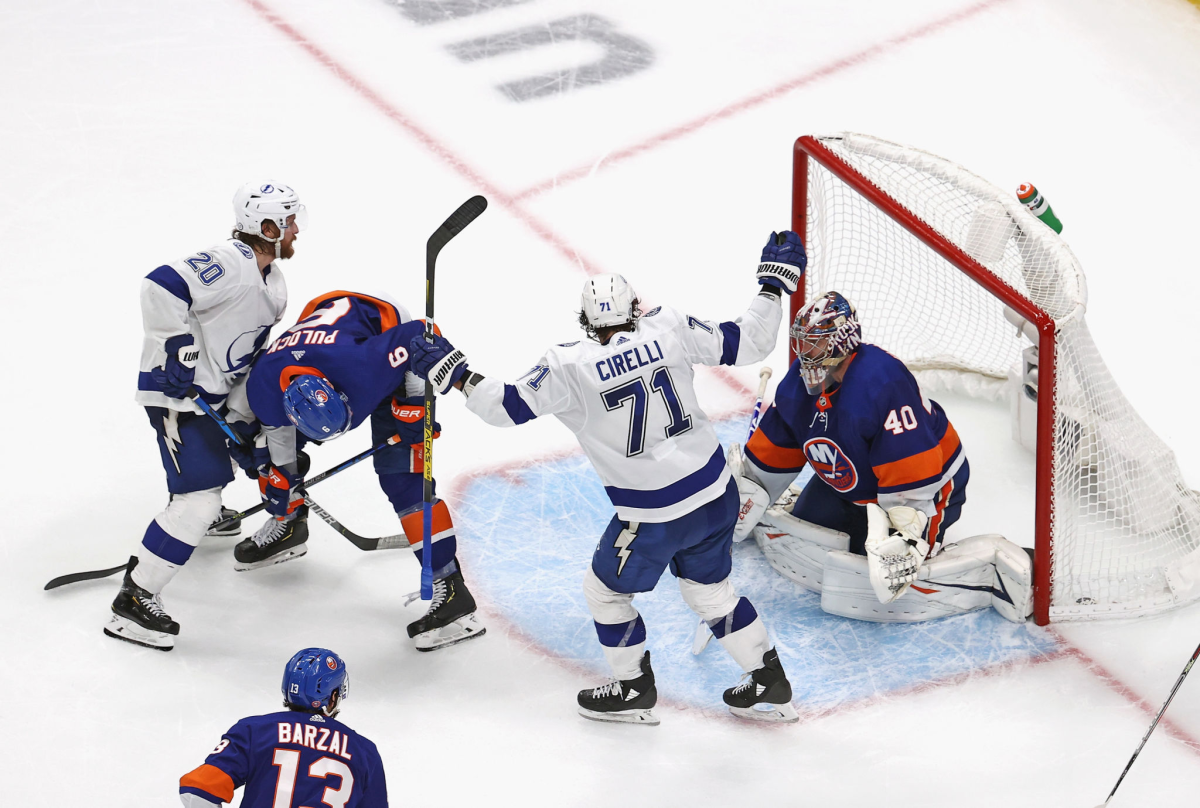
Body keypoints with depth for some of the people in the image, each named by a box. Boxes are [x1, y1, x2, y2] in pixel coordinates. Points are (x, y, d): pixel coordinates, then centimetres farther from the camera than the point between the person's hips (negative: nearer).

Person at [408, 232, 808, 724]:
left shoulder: (570, 367, -15)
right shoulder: (668, 330, -7)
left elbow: (509, 407, -11)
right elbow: (745, 344, -2)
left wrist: (454, 374, 0)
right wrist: (774, 283, 10)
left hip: (653, 518, -5)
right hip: (717, 494, 5)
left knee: (606, 591, 22)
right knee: (710, 589, 27)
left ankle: (634, 689, 34)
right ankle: (770, 684, 34)